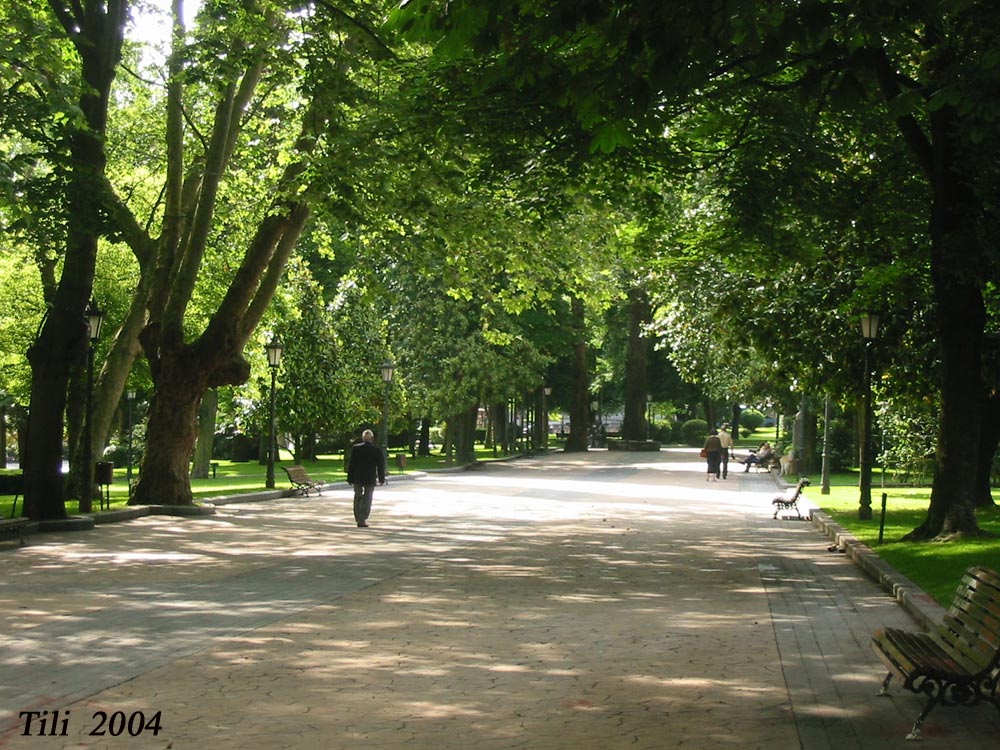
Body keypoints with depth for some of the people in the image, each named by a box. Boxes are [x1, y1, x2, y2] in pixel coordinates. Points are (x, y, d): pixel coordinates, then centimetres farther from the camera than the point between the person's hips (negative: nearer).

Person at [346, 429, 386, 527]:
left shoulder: (355, 448, -3)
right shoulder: (377, 450, -6)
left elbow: (351, 464, -2)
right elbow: (381, 465, -2)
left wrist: (350, 478, 3)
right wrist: (381, 478, 8)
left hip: (357, 478, 2)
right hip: (370, 478, -2)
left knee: (358, 497, 15)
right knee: (367, 499, 3)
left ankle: (358, 519, 16)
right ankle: (363, 520, -5)